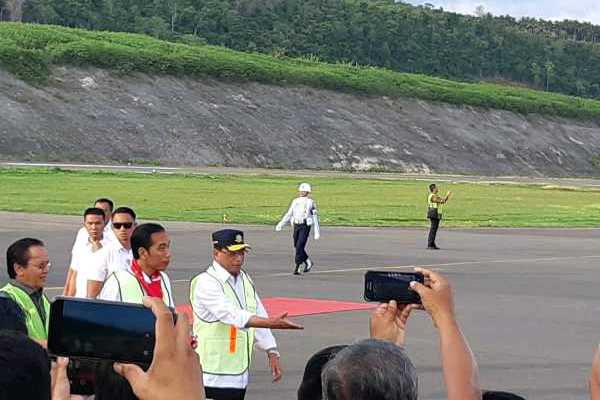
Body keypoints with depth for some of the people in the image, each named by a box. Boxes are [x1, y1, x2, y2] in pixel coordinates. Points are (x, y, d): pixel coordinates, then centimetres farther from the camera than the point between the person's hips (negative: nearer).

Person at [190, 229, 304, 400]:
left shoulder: (244, 279, 13)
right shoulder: (205, 283, -15)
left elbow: (259, 315, 15)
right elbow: (232, 314, -28)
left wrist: (272, 353, 5)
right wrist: (272, 323, -38)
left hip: (240, 374, 8)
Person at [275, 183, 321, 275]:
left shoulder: (310, 202, 0)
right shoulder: (295, 201, 13)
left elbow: (315, 218, 1)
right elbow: (289, 214, 14)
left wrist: (317, 232, -1)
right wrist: (280, 225, 5)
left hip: (305, 226, -5)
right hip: (296, 226, 5)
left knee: (300, 246, -14)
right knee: (297, 246, 9)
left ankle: (297, 268, -9)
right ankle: (308, 262, 30)